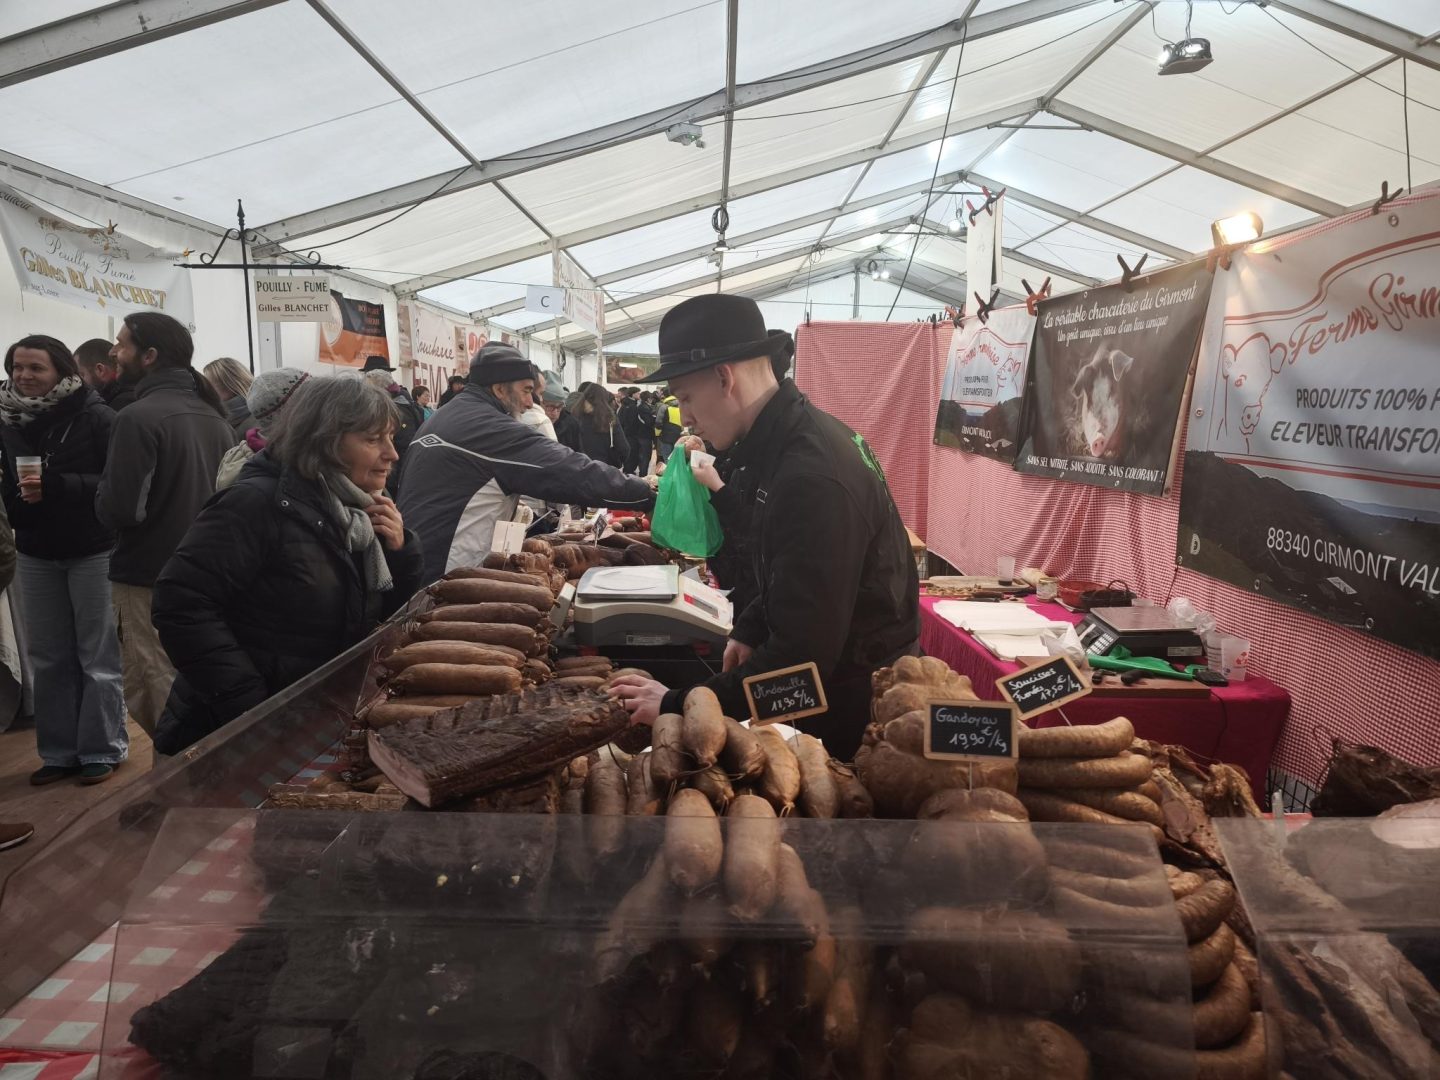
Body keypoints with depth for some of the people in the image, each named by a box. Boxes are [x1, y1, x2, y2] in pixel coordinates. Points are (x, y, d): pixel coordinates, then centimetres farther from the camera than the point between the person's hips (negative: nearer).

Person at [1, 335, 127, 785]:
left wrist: (56, 486, -27)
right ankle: (59, 751, 21)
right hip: (36, 555, 6)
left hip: (92, 552, -5)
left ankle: (102, 749, 13)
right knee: (48, 658, 10)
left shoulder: (96, 417, -12)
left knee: (98, 657, 3)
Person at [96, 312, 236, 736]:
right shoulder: (215, 416, 5)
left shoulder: (138, 418, -17)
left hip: (149, 578, -7)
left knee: (154, 695, 3)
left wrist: (104, 495, -1)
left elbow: (120, 509, -21)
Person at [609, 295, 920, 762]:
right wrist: (750, 629, 6)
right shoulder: (797, 435, 1)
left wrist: (679, 707, -24)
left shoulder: (811, 476, -30)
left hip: (856, 701, -9)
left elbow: (801, 653, -30)